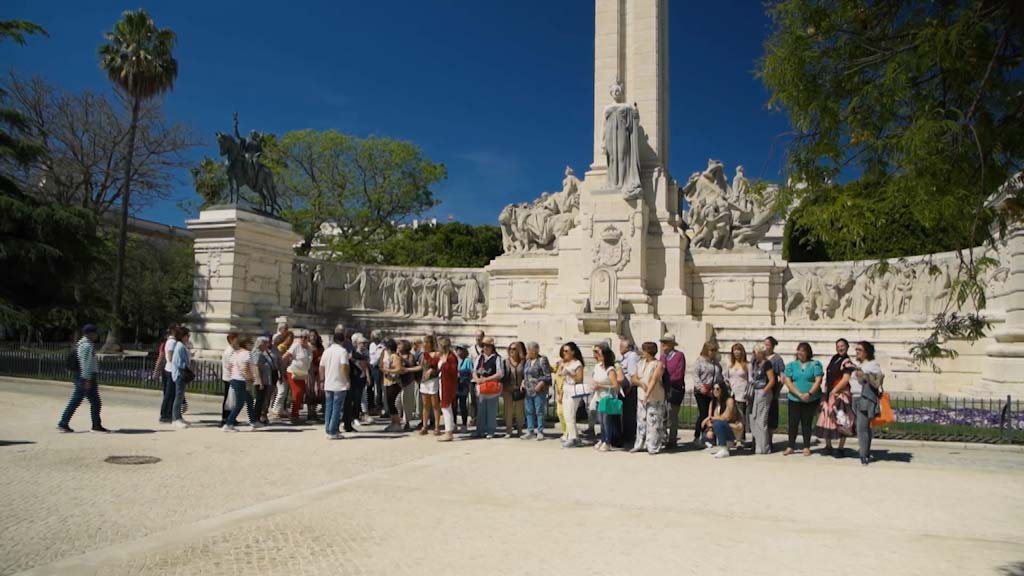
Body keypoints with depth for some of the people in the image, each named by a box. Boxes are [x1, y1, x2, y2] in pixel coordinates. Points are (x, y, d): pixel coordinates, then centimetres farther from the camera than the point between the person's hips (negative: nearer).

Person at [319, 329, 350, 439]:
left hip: (328, 385, 6)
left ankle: (328, 430, 17)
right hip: (340, 385, -6)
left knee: (328, 408, 13)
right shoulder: (343, 351, -11)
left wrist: (322, 379, 21)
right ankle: (333, 432, -1)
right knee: (337, 408, -1)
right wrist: (348, 379, -10)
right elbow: (344, 367, -21)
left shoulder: (327, 351, 8)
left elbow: (321, 367, 10)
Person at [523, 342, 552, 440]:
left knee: (539, 411, -3)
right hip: (528, 390, 7)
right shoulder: (528, 361, 15)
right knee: (529, 412, 9)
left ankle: (540, 432, 4)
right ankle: (530, 431, 16)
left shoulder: (542, 360, -7)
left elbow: (548, 376, -9)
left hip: (539, 391, -7)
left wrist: (541, 384, -20)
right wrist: (523, 381, 8)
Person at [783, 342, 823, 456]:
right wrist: (799, 394, -14)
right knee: (793, 423, 1)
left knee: (807, 423, 6)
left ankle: (806, 447, 15)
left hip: (811, 400, -1)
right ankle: (790, 446, 9)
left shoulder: (815, 365, 2)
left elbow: (818, 381, -7)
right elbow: (788, 382, -2)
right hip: (794, 399, 1)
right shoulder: (791, 365, 6)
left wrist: (809, 393, -20)